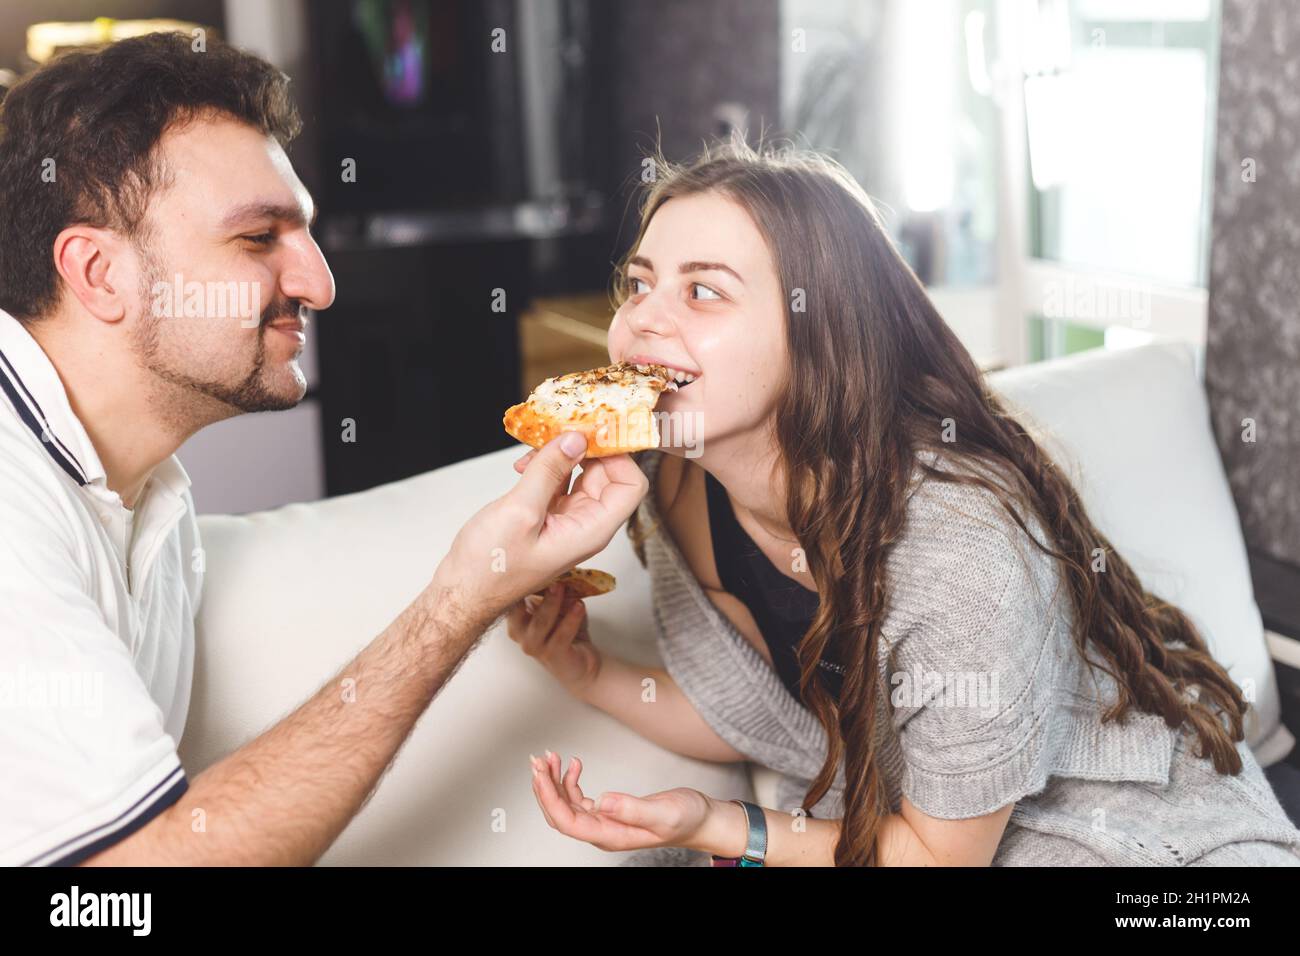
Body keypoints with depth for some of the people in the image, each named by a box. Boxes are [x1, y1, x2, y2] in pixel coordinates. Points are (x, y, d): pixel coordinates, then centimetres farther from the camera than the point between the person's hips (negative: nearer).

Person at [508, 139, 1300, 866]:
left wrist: (716, 828, -27)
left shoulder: (963, 546, -32)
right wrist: (589, 674, -13)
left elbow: (942, 853, -18)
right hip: (878, 809, 5)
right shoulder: (680, 491, -13)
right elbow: (754, 722, 1)